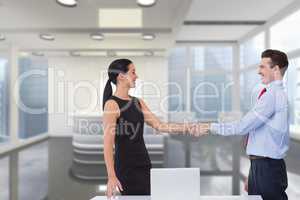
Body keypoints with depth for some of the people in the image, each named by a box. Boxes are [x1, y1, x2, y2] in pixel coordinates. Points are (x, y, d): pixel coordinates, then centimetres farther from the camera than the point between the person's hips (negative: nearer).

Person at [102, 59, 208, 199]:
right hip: (126, 168, -7)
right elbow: (108, 144, -15)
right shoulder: (112, 104, -12)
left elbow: (159, 126, 9)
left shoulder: (138, 102, 10)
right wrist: (111, 176, -19)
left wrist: (186, 128, 0)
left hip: (144, 164, 7)